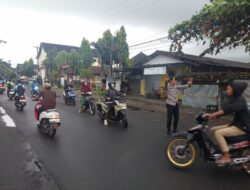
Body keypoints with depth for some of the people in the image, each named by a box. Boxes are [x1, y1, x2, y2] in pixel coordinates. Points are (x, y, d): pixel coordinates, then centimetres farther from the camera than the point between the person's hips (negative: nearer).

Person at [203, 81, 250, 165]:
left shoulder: (240, 100, -17)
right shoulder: (232, 100, 13)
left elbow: (228, 109, -32)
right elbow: (224, 109, 4)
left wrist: (212, 115, -36)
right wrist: (212, 115, -11)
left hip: (243, 127, -10)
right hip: (236, 124, 10)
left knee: (218, 133, -24)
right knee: (213, 130, 5)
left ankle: (226, 157, -20)